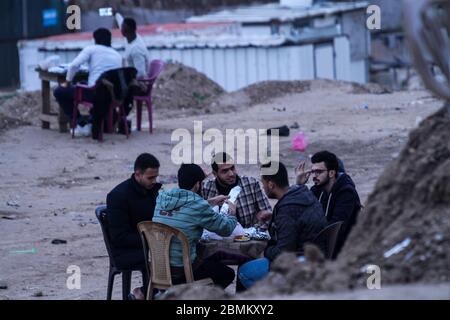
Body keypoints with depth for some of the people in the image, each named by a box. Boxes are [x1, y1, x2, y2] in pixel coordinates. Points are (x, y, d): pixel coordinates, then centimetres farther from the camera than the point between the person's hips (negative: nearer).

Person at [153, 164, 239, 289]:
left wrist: (210, 202, 31)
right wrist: (232, 214, 17)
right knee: (228, 274, 16)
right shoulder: (197, 205, -15)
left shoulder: (161, 198, 4)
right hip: (181, 271, -7)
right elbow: (226, 229, -5)